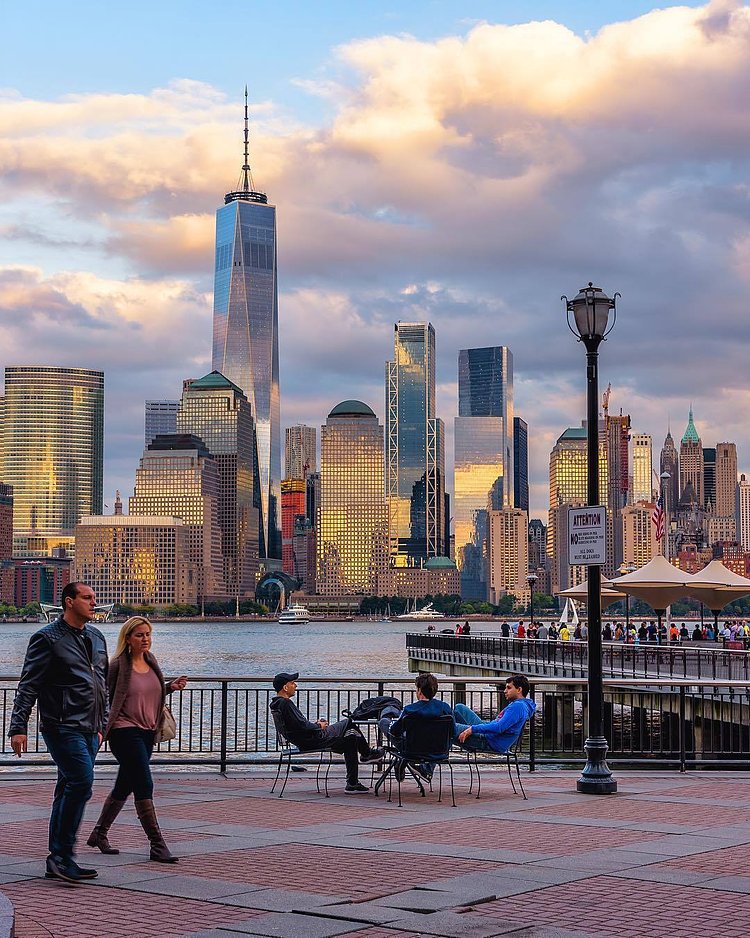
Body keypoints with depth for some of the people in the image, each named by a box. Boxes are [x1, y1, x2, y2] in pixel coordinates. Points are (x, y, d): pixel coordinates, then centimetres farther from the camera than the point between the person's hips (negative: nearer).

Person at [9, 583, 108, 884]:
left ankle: (57, 862, 14)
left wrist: (102, 725, 22)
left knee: (69, 789, 9)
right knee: (81, 782, -18)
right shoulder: (47, 638, -5)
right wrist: (18, 727, -13)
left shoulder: (96, 637, 17)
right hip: (63, 726, -7)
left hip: (89, 730, 7)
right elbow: (28, 686, -8)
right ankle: (62, 856, -11)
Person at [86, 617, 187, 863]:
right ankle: (157, 845, -10)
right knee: (144, 786, -12)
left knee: (124, 787, 16)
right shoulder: (118, 666, -11)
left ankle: (99, 834, 32)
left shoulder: (151, 662, 11)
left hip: (147, 732, 8)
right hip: (125, 731, -8)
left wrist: (171, 686, 6)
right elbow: (105, 699, -11)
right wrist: (101, 729, -17)